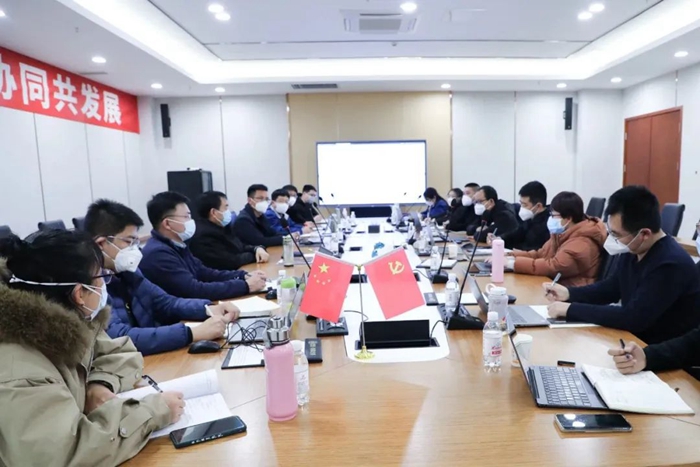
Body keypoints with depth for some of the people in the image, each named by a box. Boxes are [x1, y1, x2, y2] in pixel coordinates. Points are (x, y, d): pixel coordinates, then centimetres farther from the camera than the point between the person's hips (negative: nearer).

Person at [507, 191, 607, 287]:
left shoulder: (581, 242, -22)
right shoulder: (563, 232, 7)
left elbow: (554, 267, -29)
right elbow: (542, 253, 11)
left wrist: (515, 263, -26)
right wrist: (515, 256, -5)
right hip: (559, 284, 8)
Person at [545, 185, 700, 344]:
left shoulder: (670, 265, -28)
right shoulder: (631, 251, -2)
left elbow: (632, 319, -31)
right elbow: (611, 288, 14)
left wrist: (570, 309, -26)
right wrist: (569, 293, -1)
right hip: (635, 339, 7)